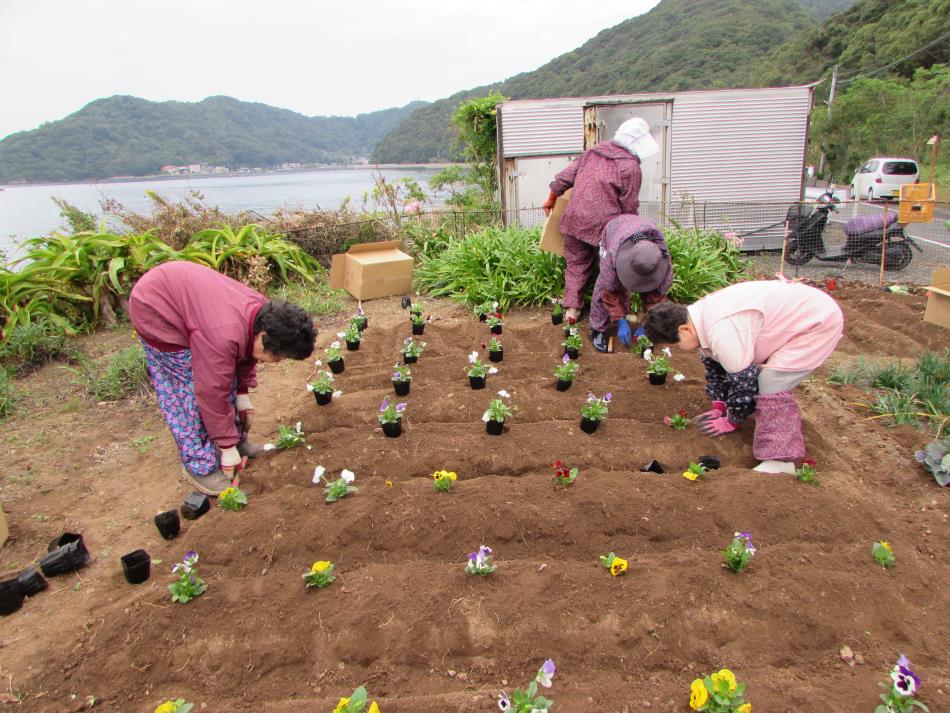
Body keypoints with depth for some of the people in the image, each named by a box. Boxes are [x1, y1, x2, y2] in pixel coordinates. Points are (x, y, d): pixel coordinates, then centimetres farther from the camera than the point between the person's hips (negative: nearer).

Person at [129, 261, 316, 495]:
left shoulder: (262, 312, -14)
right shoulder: (224, 335, -38)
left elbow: (244, 357, 6)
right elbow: (213, 393, -29)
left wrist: (243, 396, 3)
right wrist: (228, 449, -19)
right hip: (154, 309, -8)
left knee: (224, 374, 8)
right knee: (188, 389, -8)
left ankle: (238, 439, 23)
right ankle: (200, 466, 4)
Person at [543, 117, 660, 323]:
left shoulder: (593, 151, 11)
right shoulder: (630, 166, -7)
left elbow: (564, 178, 12)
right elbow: (629, 206, -6)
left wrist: (551, 200, 25)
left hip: (575, 219, 5)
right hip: (604, 225, -5)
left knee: (577, 263, 18)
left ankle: (572, 307, 17)